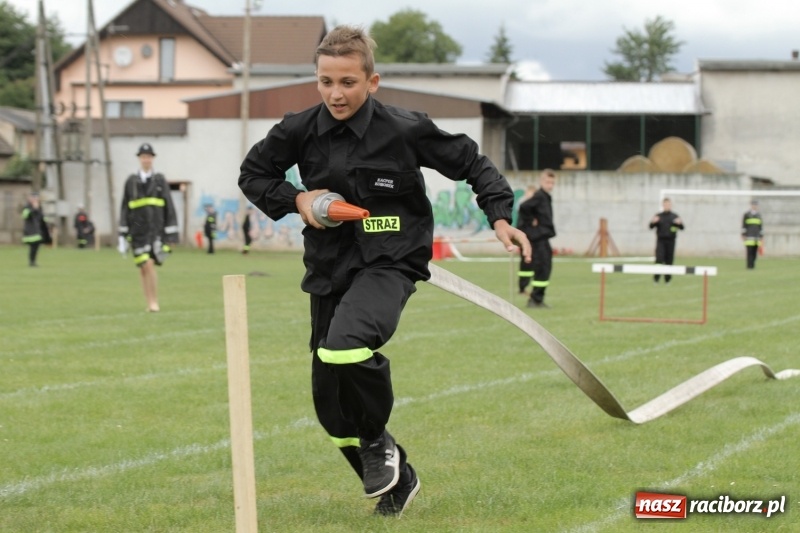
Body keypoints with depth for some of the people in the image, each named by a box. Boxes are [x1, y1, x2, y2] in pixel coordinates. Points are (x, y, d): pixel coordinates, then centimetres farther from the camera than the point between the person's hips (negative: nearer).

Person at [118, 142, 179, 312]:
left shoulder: (160, 180, 7)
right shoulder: (131, 181, 8)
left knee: (150, 264, -9)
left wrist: (171, 234, 1)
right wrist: (123, 234, 5)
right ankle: (150, 303, 3)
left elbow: (169, 207, 6)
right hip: (138, 231, 1)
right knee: (145, 266, -5)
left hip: (156, 229, -1)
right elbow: (124, 209, 9)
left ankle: (154, 302, -1)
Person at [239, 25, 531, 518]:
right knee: (330, 400, 8)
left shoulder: (405, 130, -11)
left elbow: (470, 162, 1)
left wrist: (500, 216, -8)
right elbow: (253, 173, 12)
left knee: (346, 344, -35)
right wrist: (295, 200, -5)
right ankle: (397, 479, 32)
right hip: (329, 268, 5)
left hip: (389, 262, -5)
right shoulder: (300, 131, -3)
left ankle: (377, 442, -7)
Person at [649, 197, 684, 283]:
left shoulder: (675, 216, 9)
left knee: (669, 260, 1)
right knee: (659, 259, -12)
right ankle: (656, 277, -5)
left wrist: (679, 223, -18)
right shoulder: (658, 216, 7)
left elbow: (682, 227, 5)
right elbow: (651, 227, 2)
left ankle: (667, 279, 10)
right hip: (660, 240, -1)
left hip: (671, 241, 1)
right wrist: (653, 222, -21)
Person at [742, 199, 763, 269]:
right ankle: (749, 266, -9)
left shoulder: (759, 215, 15)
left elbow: (761, 226, 18)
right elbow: (743, 225, -1)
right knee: (749, 252, -10)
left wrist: (761, 236, 14)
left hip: (757, 237, 5)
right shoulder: (747, 214, 1)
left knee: (755, 252, 1)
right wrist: (743, 235, -6)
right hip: (749, 237, -5)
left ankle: (753, 265, 7)